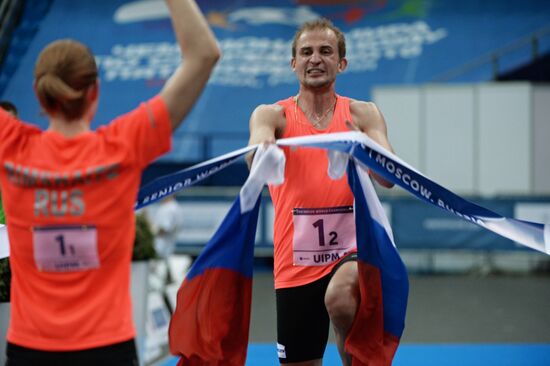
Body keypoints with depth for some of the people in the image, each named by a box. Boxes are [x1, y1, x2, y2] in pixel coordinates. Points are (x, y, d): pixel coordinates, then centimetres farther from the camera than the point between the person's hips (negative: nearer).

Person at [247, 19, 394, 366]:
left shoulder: (363, 114, 3)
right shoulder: (272, 114, 2)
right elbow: (256, 154, -19)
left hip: (351, 249, -1)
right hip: (296, 262, 1)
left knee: (340, 297, -35)